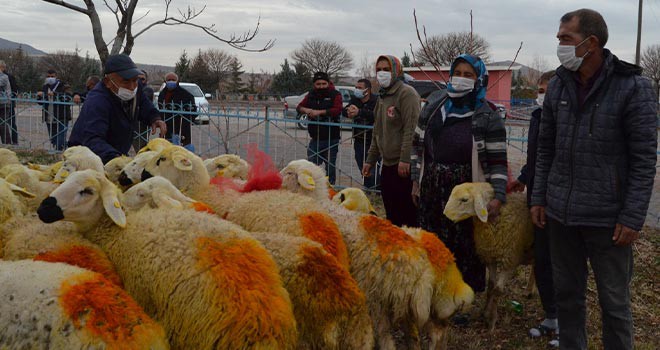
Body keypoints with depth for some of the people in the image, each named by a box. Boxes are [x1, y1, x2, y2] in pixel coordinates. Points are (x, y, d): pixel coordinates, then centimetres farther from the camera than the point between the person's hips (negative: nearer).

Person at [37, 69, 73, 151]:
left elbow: (68, 97, -21)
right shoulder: (45, 87, 15)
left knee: (60, 142, -12)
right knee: (53, 141, 13)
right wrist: (39, 96, -2)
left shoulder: (64, 86, -3)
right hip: (49, 119, 6)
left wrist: (54, 94, -29)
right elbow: (41, 102, 20)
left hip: (61, 119, -6)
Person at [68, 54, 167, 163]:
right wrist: (114, 158, -63)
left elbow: (143, 104, 16)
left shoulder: (135, 86, -7)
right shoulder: (97, 102, -33)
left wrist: (154, 118, -6)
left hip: (118, 154, 7)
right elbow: (92, 140, -45)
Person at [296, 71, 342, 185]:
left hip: (331, 138, -4)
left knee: (330, 166, 5)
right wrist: (305, 110, -12)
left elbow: (337, 110, -19)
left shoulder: (335, 95, -4)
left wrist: (320, 112, -25)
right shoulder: (311, 95, 11)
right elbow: (299, 107, 12)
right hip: (315, 138, 4)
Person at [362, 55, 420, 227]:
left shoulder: (407, 93, -9)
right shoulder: (382, 96, 19)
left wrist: (405, 159, -24)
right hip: (387, 164, 9)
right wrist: (370, 160, 21)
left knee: (408, 213, -6)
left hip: (404, 166, -9)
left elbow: (411, 129, -18)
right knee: (391, 214, 14)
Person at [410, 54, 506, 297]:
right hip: (431, 186, 4)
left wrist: (498, 196, -16)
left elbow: (497, 160, -7)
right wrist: (416, 180, 10)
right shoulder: (434, 105, 7)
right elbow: (418, 143, 13)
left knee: (465, 244, 1)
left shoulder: (487, 116, -5)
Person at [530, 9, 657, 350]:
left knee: (614, 302, 7)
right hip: (560, 213, 5)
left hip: (607, 217, -4)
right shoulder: (558, 85, 5)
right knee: (567, 293, 15)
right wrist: (539, 197, 7)